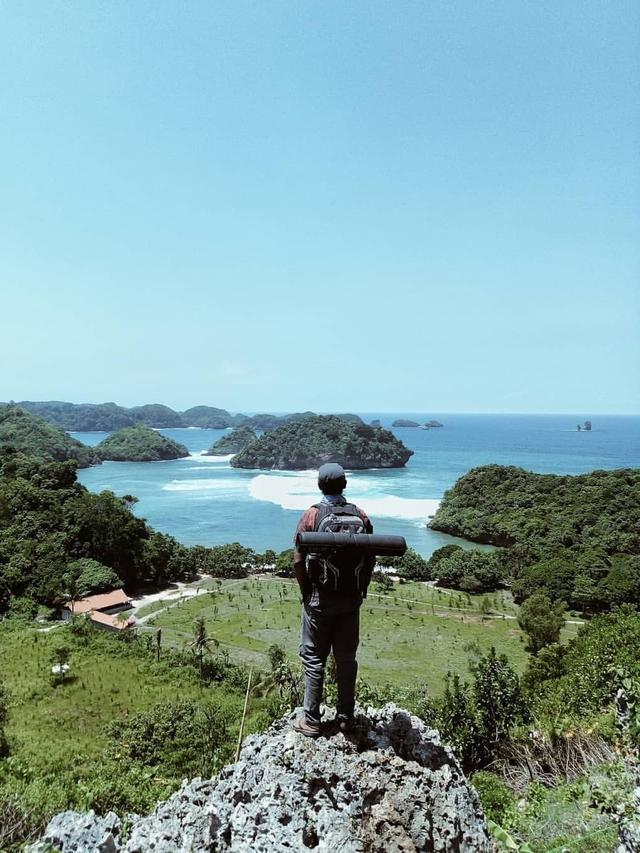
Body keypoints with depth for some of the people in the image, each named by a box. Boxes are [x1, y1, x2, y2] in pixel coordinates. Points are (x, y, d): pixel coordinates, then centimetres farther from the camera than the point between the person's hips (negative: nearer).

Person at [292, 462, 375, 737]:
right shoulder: (361, 516, -3)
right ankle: (346, 717, 25)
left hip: (319, 600, -3)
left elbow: (298, 562, -12)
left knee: (313, 658, 9)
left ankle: (311, 721, 16)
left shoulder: (312, 515, -12)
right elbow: (371, 560, 1)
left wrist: (306, 591, 3)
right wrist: (361, 590, 13)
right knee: (347, 658, 14)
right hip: (351, 600, 3)